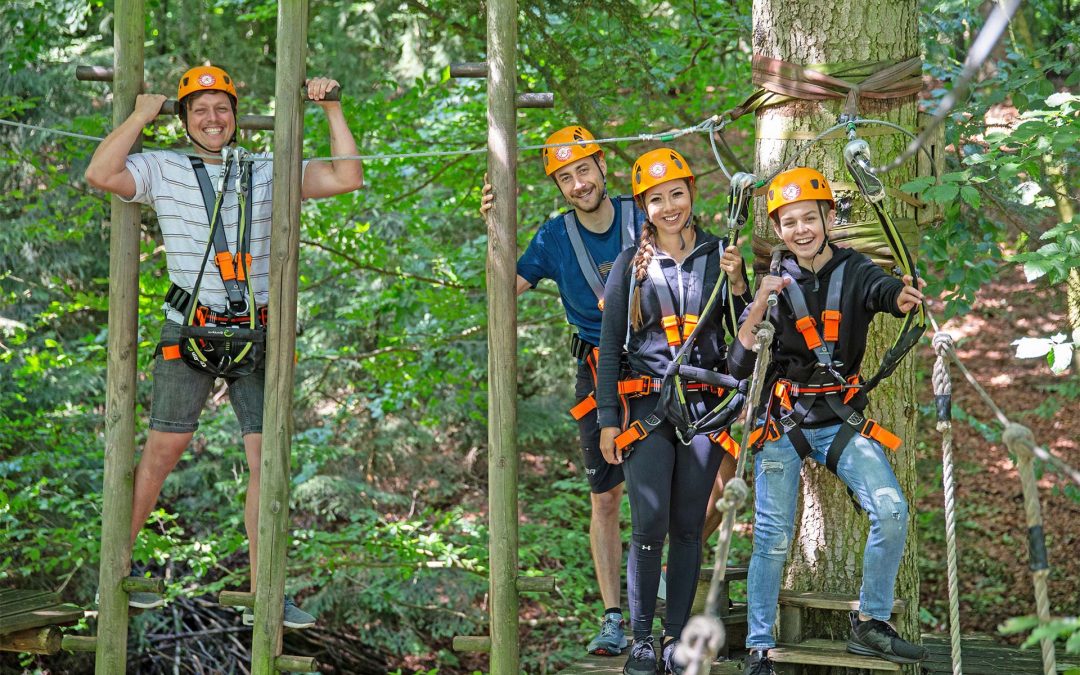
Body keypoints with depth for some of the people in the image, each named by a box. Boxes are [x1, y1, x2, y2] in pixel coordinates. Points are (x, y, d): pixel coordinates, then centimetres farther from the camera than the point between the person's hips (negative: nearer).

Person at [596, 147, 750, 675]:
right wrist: (608, 419, 1)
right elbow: (610, 347, 6)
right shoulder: (631, 265, 4)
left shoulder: (719, 255, 7)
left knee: (688, 526, 4)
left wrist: (738, 286, -10)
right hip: (647, 406, -1)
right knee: (649, 526, -10)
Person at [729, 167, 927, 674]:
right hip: (783, 420, -1)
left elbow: (882, 289, -27)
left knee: (891, 512, -16)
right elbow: (738, 366, -8)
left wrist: (901, 296, -52)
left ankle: (870, 624, 2)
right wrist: (759, 306, -24)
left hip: (843, 419, 1)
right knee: (773, 538, -2)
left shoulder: (853, 271, -1)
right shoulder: (773, 284, -1)